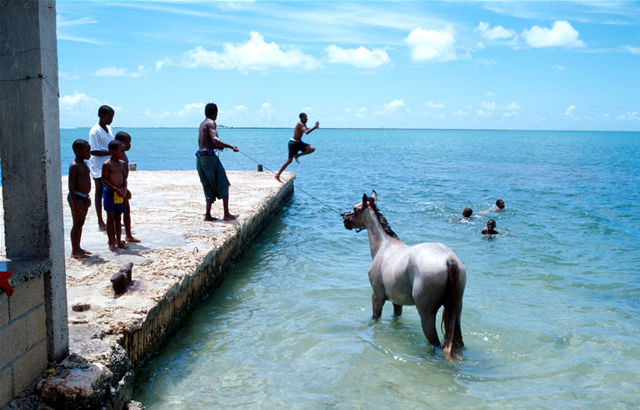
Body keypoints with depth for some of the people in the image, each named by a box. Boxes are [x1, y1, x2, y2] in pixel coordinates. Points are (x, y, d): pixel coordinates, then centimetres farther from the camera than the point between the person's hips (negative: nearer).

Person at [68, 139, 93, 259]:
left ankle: (78, 248, 23)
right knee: (77, 224, -4)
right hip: (76, 196, -9)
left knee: (81, 223, 14)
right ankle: (74, 251, 2)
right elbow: (71, 185, -19)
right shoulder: (74, 166, -16)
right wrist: (75, 203, -23)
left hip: (84, 197, 9)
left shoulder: (84, 163, 13)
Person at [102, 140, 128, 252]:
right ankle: (111, 243, 7)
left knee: (118, 218, 12)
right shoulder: (107, 164, -11)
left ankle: (119, 241, 20)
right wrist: (116, 189, -21)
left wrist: (124, 188, -5)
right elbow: (104, 180, -14)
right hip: (109, 192, -6)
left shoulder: (122, 163, 8)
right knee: (110, 218, 0)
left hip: (119, 194, 6)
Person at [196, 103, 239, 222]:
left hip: (199, 157, 9)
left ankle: (208, 215, 7)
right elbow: (214, 139, -24)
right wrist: (231, 146, -26)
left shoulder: (202, 124, 19)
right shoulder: (211, 123, -8)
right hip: (209, 156, -9)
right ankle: (226, 214, -2)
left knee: (209, 187, 13)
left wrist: (217, 147, 28)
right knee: (223, 184, -1)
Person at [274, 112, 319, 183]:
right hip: (293, 143, -9)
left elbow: (307, 130, 27)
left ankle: (296, 156, 5)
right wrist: (315, 127, -30)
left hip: (299, 142, 9)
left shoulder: (304, 124, 9)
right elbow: (306, 132, -35)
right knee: (289, 160, -6)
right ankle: (277, 175, 2)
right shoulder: (300, 124, -21)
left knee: (312, 149, -8)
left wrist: (315, 127, 11)